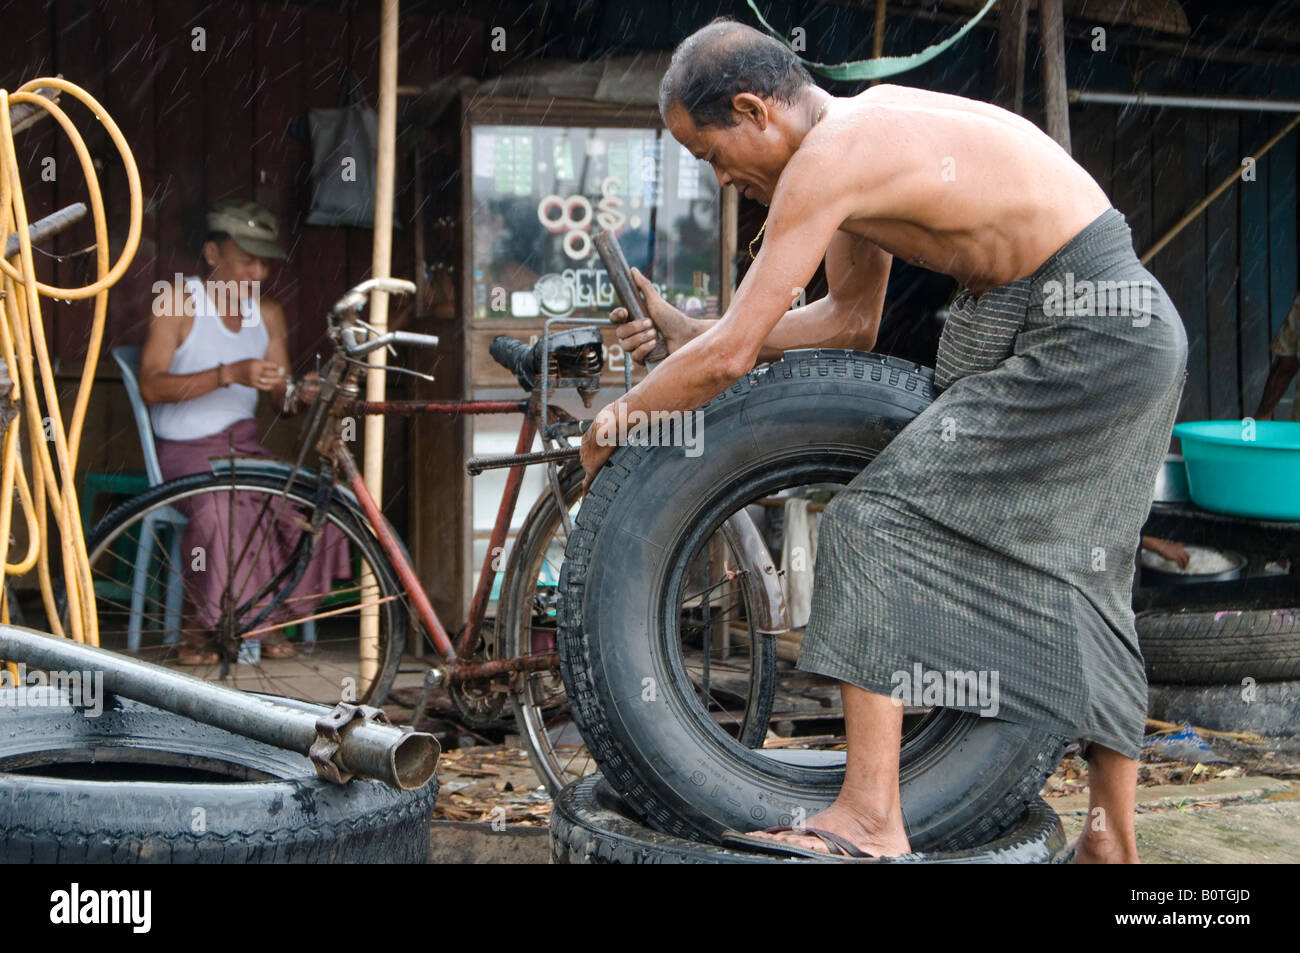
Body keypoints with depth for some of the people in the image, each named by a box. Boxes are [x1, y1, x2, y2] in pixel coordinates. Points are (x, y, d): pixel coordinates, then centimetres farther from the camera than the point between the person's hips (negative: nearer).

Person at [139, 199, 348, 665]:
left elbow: (279, 395, 6)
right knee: (220, 509, -36)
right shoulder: (178, 300, -7)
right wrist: (228, 374, -30)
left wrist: (298, 392, -20)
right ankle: (200, 625, -15)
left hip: (244, 444, 5)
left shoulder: (267, 313, 9)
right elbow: (151, 385, -19)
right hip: (185, 448, -5)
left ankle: (269, 618, -4)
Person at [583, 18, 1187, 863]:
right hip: (1136, 332, 10)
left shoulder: (828, 156, -16)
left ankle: (871, 817, -13)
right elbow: (851, 320, 24)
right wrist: (688, 331, 21)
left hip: (1081, 342, -10)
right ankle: (1113, 845, 28)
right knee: (1080, 583, 18)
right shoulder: (869, 131, 14)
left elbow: (730, 358, -15)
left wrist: (618, 418, 1)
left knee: (879, 518, -12)